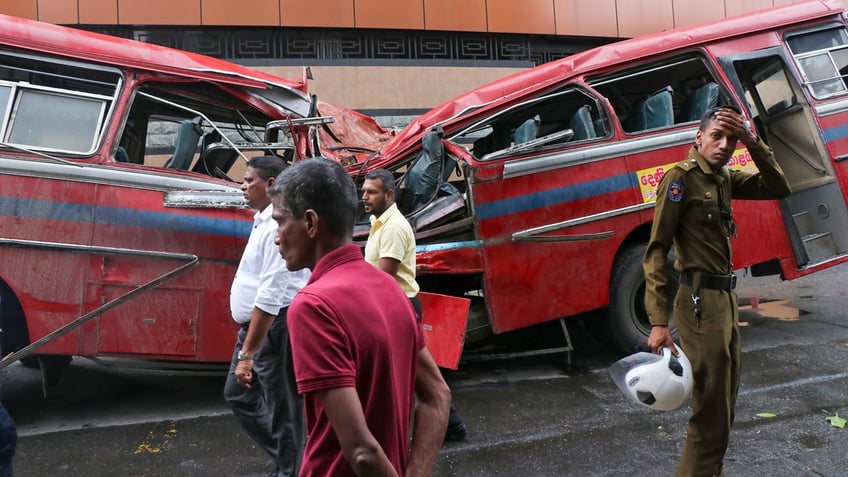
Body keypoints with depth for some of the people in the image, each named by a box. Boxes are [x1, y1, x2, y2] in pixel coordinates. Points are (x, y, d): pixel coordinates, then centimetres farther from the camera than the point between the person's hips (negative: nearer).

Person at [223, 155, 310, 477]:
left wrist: (246, 354, -26)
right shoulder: (265, 221, 11)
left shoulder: (279, 226, -21)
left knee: (282, 408, 3)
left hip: (276, 328, -11)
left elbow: (270, 297, -27)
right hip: (256, 325, 11)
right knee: (237, 394, 21)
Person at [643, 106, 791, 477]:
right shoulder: (681, 178, -13)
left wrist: (753, 143, -7)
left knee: (725, 401, 19)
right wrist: (659, 322, -26)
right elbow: (656, 251, -18)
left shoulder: (724, 179, 11)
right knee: (711, 408, -4)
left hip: (726, 297, 9)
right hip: (701, 301, -9)